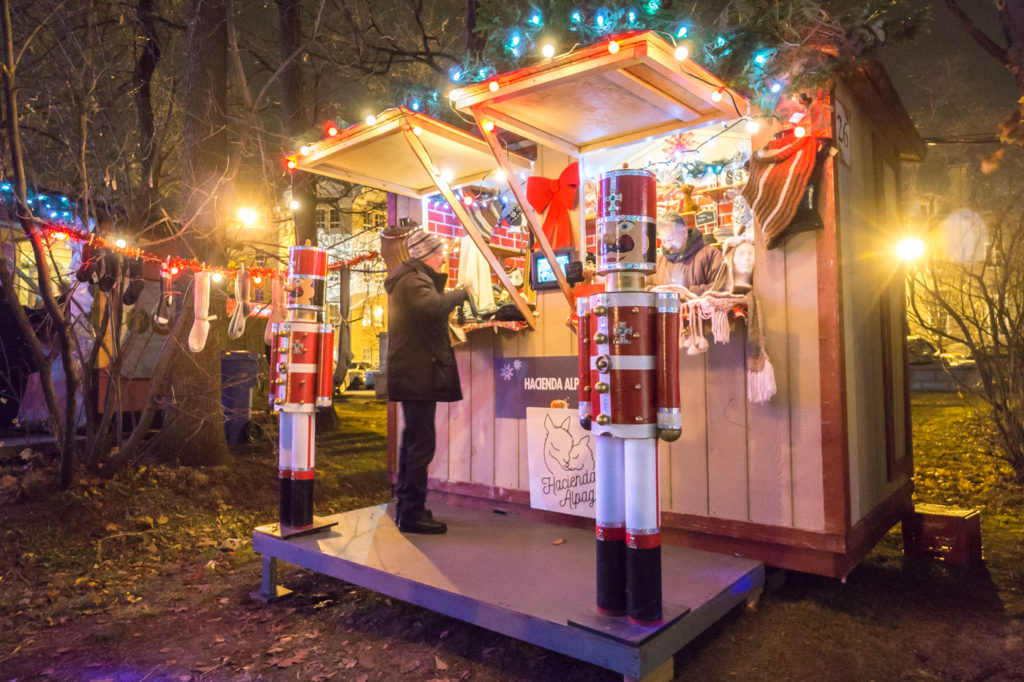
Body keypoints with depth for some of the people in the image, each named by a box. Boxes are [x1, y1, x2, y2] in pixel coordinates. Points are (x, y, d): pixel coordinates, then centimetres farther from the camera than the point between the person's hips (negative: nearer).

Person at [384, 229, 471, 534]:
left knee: (413, 440, 17)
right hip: (419, 374, -11)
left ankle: (406, 508, 27)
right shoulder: (413, 280, -14)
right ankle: (412, 513, -2)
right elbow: (433, 306, -34)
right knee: (421, 443, -8)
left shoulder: (411, 278, 20)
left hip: (413, 374, 11)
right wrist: (462, 292, -20)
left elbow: (430, 308, 27)